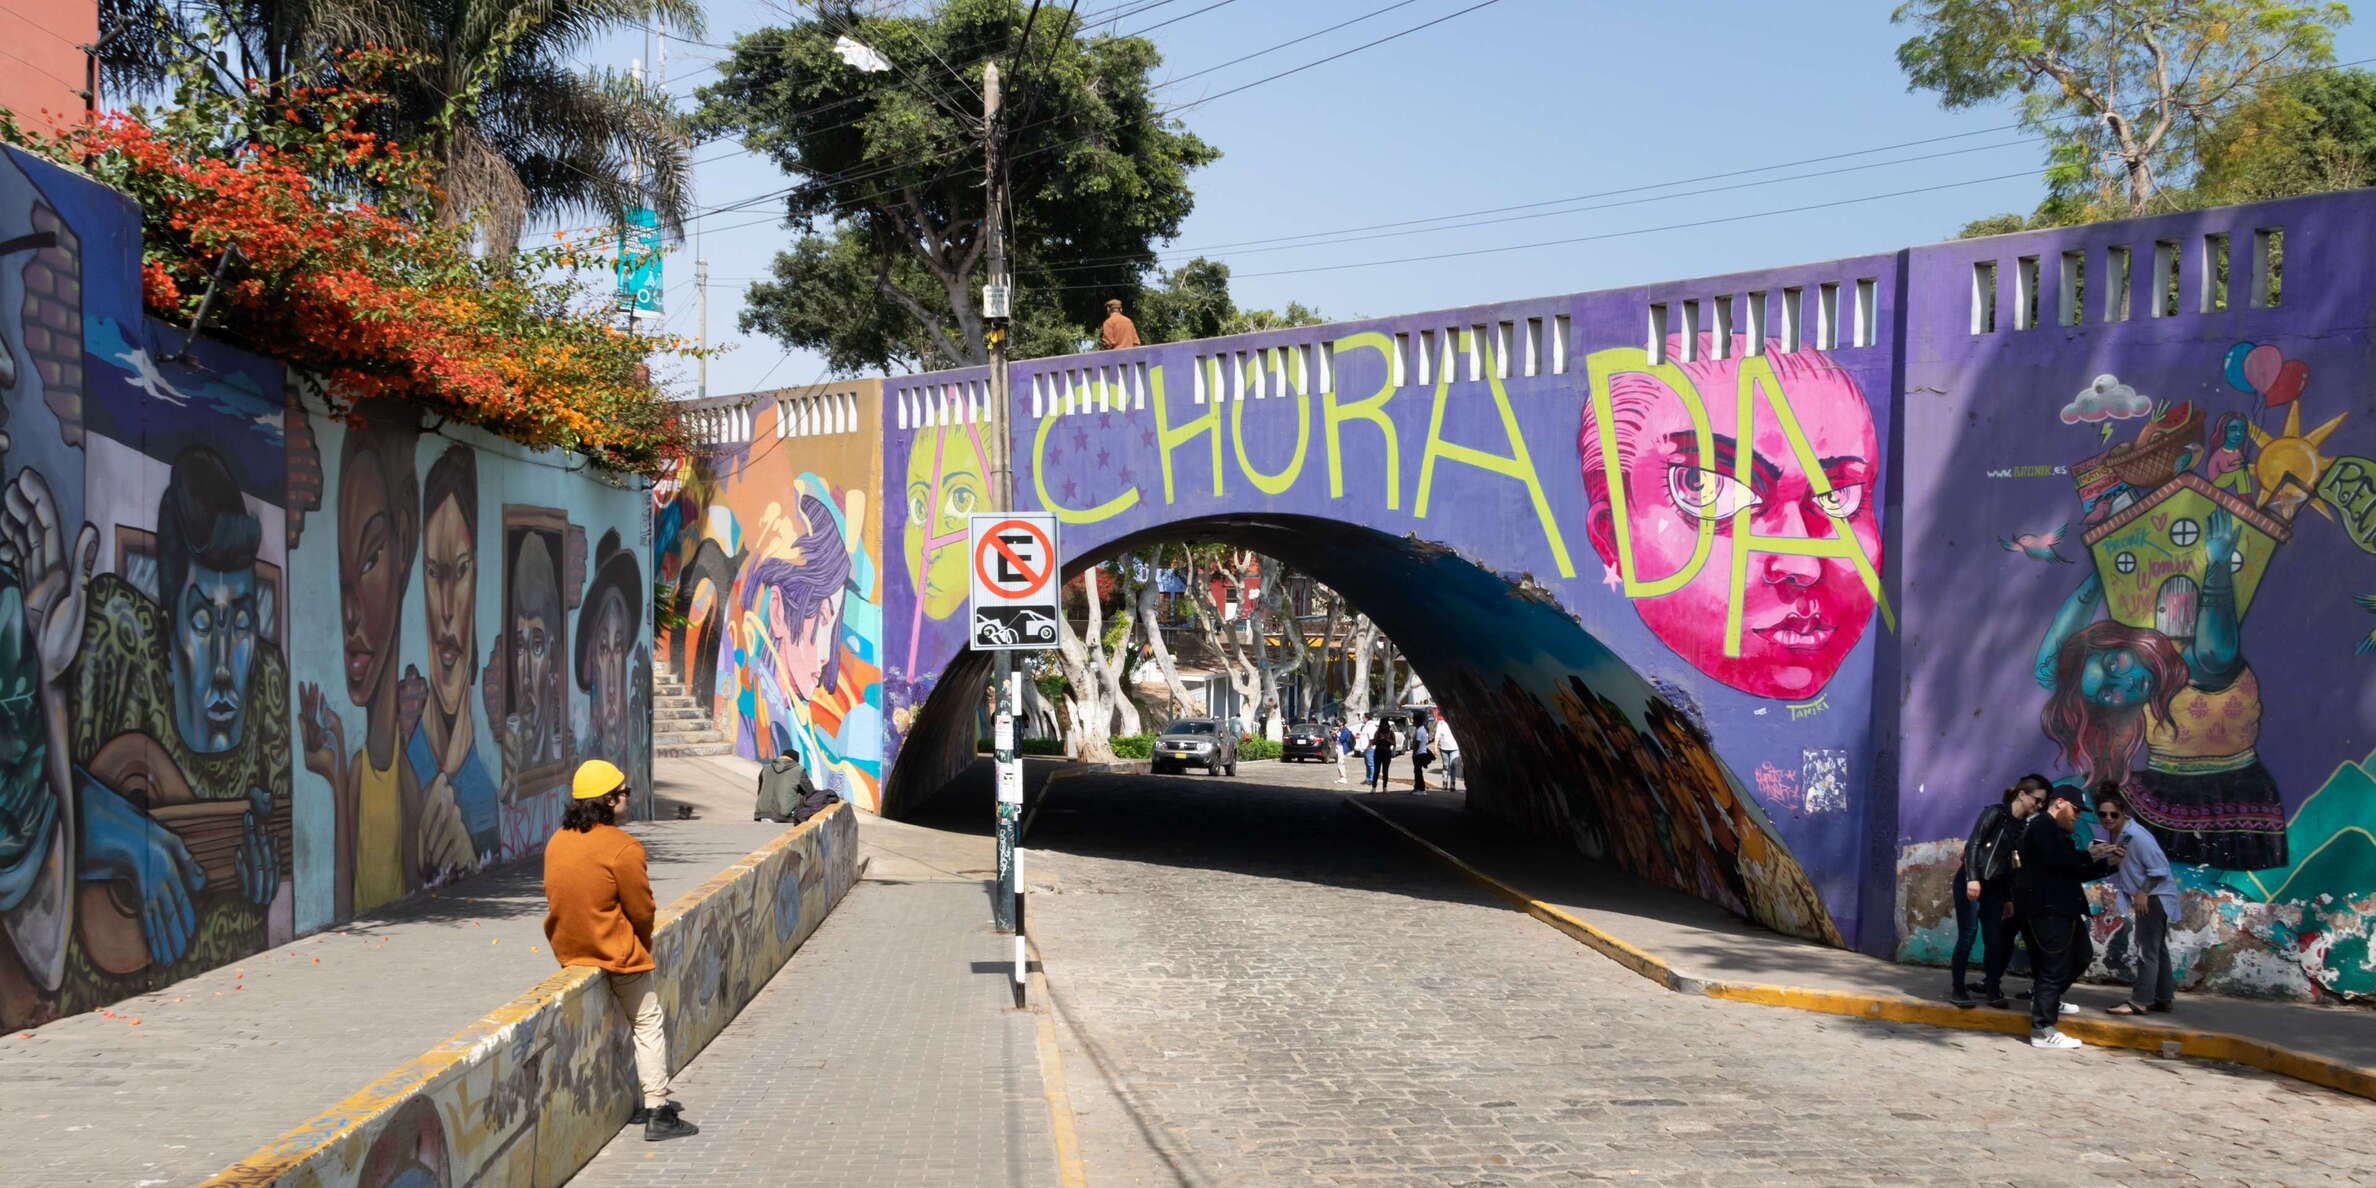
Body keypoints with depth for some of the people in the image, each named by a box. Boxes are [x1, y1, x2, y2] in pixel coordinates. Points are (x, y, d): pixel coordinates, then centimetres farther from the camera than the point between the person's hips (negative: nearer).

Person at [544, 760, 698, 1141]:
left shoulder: (556, 842, 2)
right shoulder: (622, 848, -19)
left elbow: (556, 899, 10)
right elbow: (641, 909, -13)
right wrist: (643, 946, 7)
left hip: (568, 951, 7)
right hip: (618, 954, -7)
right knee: (649, 1025, 6)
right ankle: (657, 1112, 5)